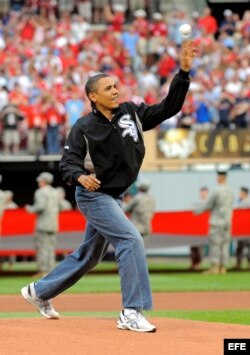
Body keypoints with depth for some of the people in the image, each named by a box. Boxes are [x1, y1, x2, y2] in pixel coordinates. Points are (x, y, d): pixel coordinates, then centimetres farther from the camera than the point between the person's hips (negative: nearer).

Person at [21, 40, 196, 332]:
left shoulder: (131, 113, 0)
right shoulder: (84, 127, -13)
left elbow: (168, 108, -6)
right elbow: (68, 162, -17)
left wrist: (183, 72, -17)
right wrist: (80, 177, -40)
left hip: (114, 197, 7)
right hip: (93, 196, -7)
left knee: (89, 255, 18)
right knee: (130, 239, -22)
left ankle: (39, 292, 35)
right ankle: (131, 313, -22)